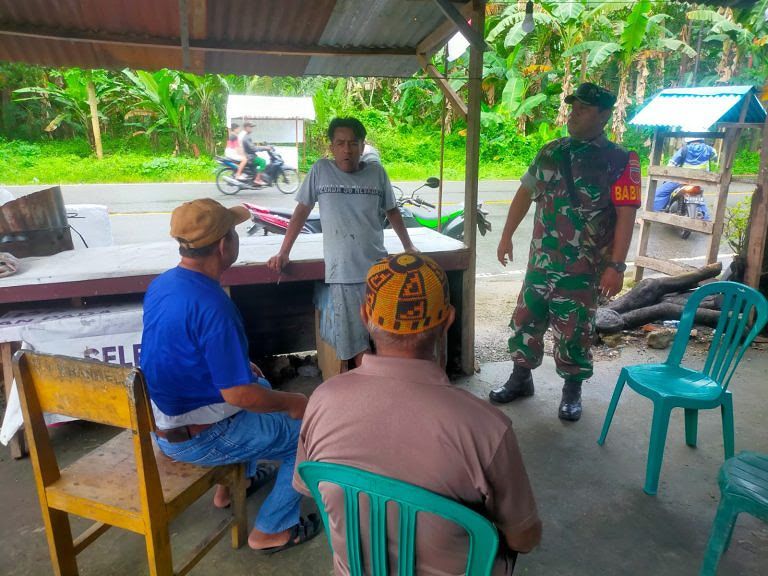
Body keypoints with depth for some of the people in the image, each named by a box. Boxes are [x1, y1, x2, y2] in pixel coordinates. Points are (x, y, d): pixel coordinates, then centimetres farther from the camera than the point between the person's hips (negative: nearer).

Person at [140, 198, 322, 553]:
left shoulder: (161, 284, -3)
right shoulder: (212, 306, -31)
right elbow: (237, 395, -28)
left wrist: (241, 366, 16)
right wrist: (292, 403, -11)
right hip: (197, 438, -9)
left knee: (261, 386, 30)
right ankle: (271, 530, 18)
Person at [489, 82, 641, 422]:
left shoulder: (620, 162, -8)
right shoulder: (550, 153, 7)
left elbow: (626, 216, -12)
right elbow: (525, 193, 15)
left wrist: (616, 266, -18)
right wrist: (507, 236, 13)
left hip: (582, 269, -4)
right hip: (540, 262, 5)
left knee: (573, 332, 6)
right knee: (525, 321, 12)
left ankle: (572, 391, 27)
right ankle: (521, 379, 31)